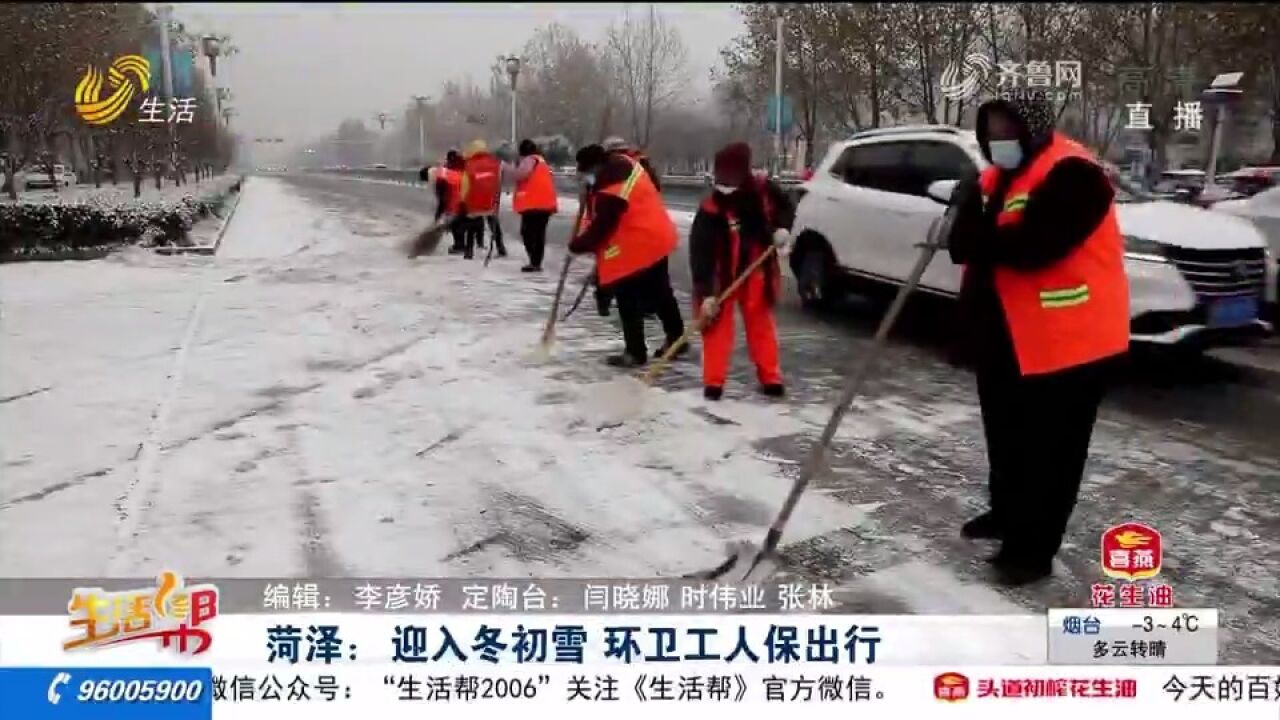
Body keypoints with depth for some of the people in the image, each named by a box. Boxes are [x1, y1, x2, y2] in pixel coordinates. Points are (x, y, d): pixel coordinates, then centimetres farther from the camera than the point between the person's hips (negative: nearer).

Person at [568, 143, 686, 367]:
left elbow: (601, 227, -20)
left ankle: (635, 352, 5)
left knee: (629, 300, -1)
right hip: (656, 237, 10)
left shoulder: (611, 191, -27)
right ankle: (676, 338, 33)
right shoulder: (621, 164, 3)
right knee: (660, 292, 21)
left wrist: (578, 245, -7)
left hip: (636, 247, -10)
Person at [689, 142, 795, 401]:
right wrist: (706, 294, -32)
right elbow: (700, 253, -27)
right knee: (717, 325, -2)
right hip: (721, 275, -3)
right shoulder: (711, 210, -25)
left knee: (761, 324, 11)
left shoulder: (764, 190, -13)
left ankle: (770, 378, 20)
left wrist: (782, 229, -11)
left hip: (755, 272, 3)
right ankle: (714, 382, 6)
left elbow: (786, 207, 10)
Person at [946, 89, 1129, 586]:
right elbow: (981, 244, 12)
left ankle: (1031, 549, 11)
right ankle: (1007, 513, 42)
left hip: (1066, 339, -9)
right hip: (1004, 336, 9)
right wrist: (969, 219, -10)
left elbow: (1030, 245, -29)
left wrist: (973, 236, -17)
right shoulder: (998, 175, 10)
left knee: (1049, 449, 2)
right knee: (1005, 435, 23)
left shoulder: (1072, 174, -19)